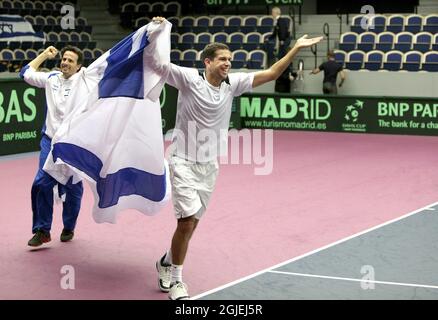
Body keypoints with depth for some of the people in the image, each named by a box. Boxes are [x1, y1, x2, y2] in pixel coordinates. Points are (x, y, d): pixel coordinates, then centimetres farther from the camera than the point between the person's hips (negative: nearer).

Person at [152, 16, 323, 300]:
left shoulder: (233, 83, 2)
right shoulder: (189, 78, -12)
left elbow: (271, 74, 3)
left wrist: (296, 48, -4)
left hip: (210, 165, 6)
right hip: (184, 162, -6)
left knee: (191, 223, 13)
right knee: (188, 220, -13)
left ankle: (166, 263, 38)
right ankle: (175, 280, 5)